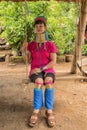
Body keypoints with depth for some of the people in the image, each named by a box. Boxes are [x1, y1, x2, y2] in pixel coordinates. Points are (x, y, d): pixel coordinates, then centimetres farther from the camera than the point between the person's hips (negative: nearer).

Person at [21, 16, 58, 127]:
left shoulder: (51, 45, 1)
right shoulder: (31, 45, 6)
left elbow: (53, 62, -7)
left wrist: (42, 68, -21)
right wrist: (24, 49, -10)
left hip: (47, 70, 0)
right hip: (35, 71, 1)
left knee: (48, 81, -37)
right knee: (39, 82, -36)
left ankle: (49, 110, -32)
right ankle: (36, 110, -33)